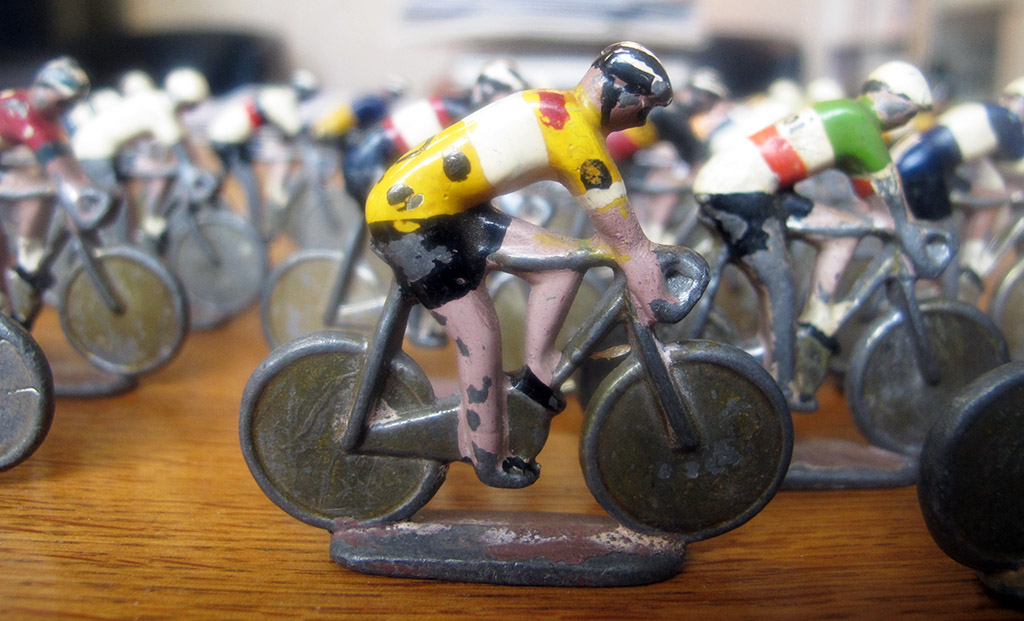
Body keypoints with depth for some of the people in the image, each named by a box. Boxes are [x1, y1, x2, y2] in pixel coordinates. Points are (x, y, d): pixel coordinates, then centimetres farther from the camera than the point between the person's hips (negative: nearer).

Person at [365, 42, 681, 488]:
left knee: (565, 260, 5)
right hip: (411, 217, -10)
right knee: (480, 339, -4)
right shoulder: (579, 137, -18)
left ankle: (536, 373, 12)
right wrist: (660, 304, -2)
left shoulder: (556, 107, 11)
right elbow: (629, 242, -12)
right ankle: (489, 462, 12)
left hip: (448, 207, 10)